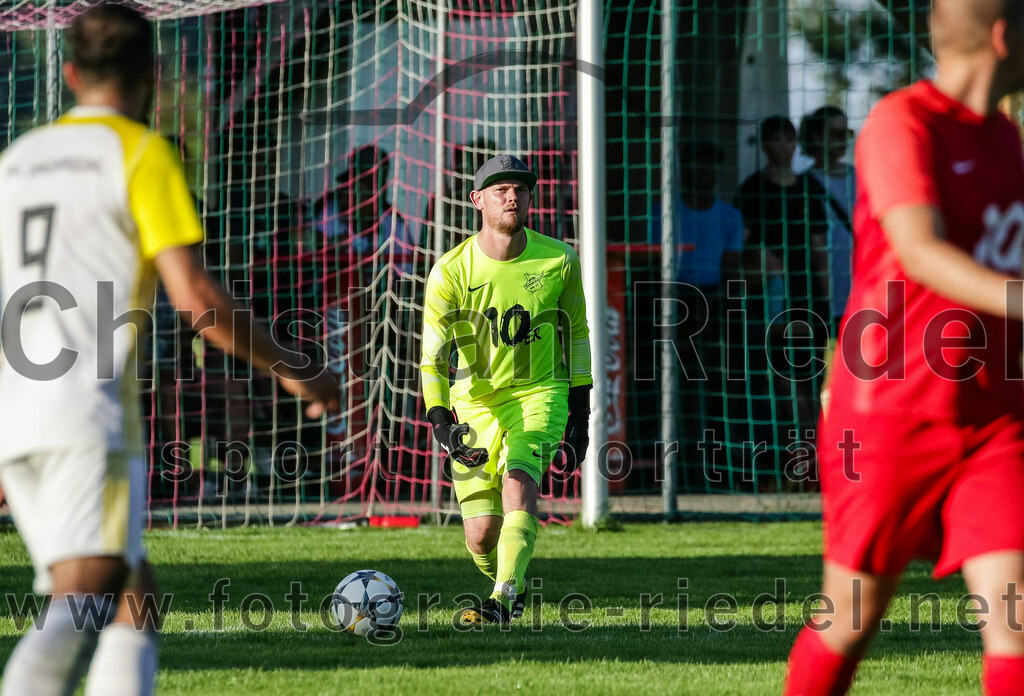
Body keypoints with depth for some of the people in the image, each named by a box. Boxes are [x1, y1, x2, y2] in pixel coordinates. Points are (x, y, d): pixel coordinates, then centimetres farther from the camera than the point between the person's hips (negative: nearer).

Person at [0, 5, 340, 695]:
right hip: (89, 412, -7)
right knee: (80, 604, -19)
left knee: (136, 599, 14)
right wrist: (294, 371, 4)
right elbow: (194, 295, -8)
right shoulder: (141, 152, 0)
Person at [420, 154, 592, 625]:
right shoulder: (450, 272, -11)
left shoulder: (559, 261, -6)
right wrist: (440, 421, -27)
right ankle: (511, 585, 32)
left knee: (519, 482, -29)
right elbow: (432, 356, -12)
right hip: (475, 403, 1)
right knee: (481, 535, -1)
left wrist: (579, 413, 7)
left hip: (539, 393, -1)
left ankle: (503, 600, -33)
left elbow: (576, 333, 8)